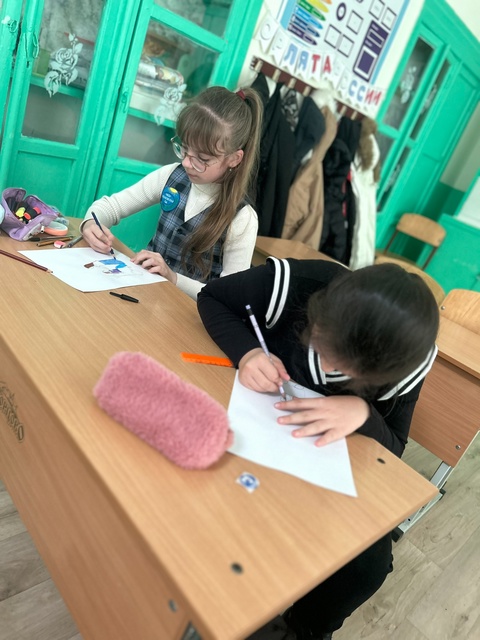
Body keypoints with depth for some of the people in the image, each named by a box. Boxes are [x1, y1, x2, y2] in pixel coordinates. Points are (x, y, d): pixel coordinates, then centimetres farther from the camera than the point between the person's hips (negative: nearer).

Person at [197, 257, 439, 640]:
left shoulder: (408, 361, -22)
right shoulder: (294, 283, -28)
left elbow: (392, 450, -11)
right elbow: (211, 298, -13)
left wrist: (365, 414, -35)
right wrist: (246, 351, -33)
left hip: (332, 455, 1)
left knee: (367, 565, -16)